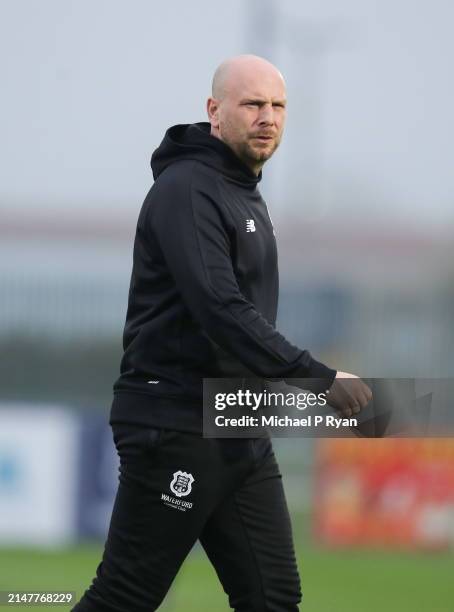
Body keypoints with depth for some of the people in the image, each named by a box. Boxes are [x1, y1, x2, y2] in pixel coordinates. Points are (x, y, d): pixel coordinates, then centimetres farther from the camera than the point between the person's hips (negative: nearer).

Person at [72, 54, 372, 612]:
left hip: (241, 434, 9)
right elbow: (221, 310, -25)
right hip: (175, 427, -9)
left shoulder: (244, 190, 17)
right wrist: (319, 378, -28)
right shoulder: (187, 189, -14)